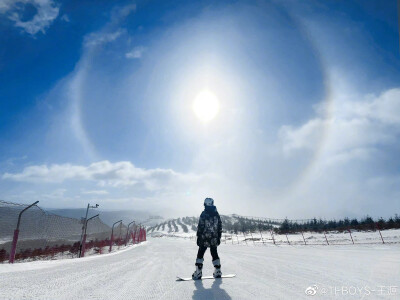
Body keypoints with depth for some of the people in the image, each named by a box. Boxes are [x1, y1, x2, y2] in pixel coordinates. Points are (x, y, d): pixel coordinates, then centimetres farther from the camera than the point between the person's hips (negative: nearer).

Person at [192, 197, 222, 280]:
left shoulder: (203, 214, -11)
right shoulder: (216, 214, 5)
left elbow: (200, 227, -10)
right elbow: (220, 227, 9)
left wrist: (198, 237, -3)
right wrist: (219, 237, 16)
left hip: (204, 239, -4)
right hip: (214, 239, 4)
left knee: (200, 254, 5)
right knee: (215, 254, 15)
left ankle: (198, 273, 2)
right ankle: (218, 272, 18)